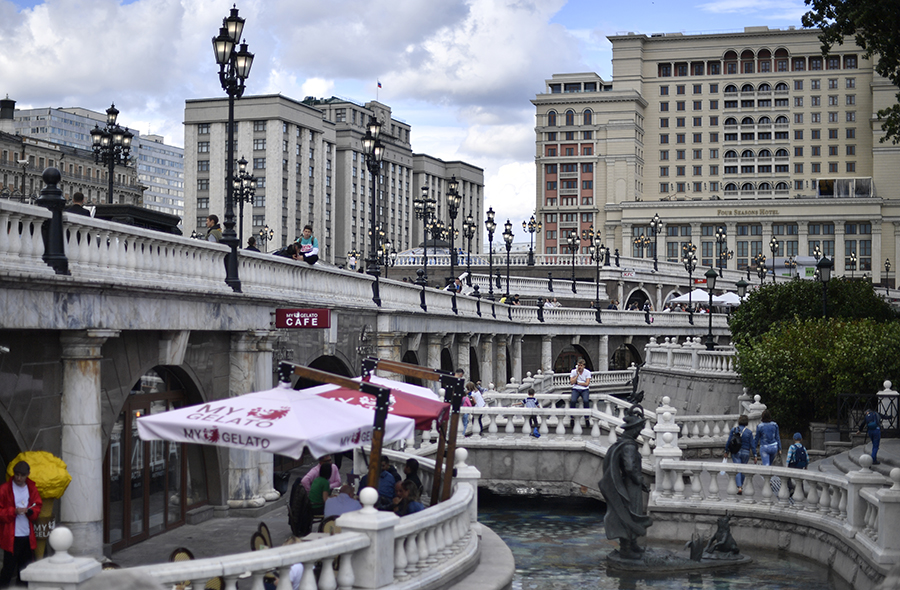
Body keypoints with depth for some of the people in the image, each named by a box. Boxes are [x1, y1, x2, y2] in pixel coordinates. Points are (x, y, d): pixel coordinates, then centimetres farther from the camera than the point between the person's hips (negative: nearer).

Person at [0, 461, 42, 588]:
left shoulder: (31, 488, 10)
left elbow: (38, 506, 13)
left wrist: (29, 511, -8)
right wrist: (13, 511, -18)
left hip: (27, 534, 4)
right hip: (11, 535, -4)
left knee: (26, 561, 7)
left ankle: (22, 581, 21)